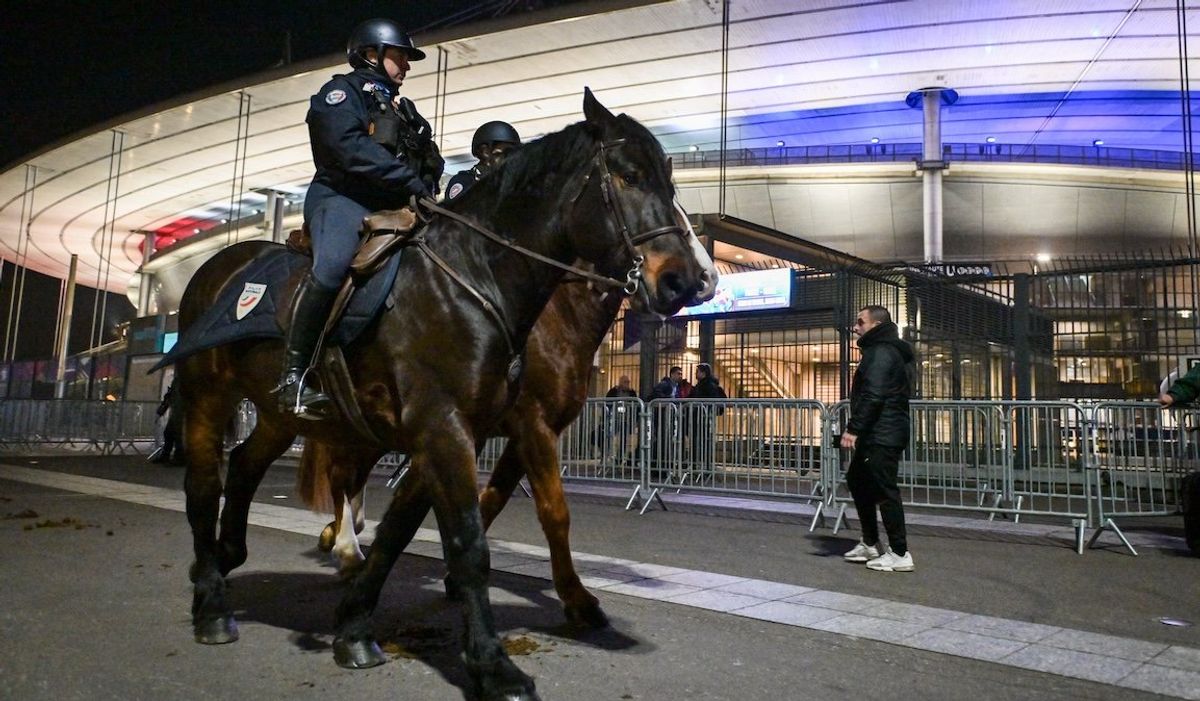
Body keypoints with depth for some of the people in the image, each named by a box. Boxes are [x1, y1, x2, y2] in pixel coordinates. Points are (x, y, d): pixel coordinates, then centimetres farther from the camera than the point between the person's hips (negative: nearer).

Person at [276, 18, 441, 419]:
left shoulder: (402, 109, 30)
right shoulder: (342, 92, 7)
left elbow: (430, 163, 25)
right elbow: (349, 148, -13)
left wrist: (428, 183, 1)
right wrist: (409, 178, -19)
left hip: (393, 206, 8)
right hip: (343, 198, -8)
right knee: (334, 265, -35)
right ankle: (294, 373, -30)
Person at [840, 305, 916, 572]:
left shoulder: (880, 352, -14)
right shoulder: (892, 351, 20)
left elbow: (872, 396, -25)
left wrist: (853, 428, -26)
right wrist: (858, 429, 20)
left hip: (882, 436, -11)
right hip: (878, 433, 11)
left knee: (885, 490, -6)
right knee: (857, 480, 19)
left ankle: (899, 554, 1)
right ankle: (870, 543, 27)